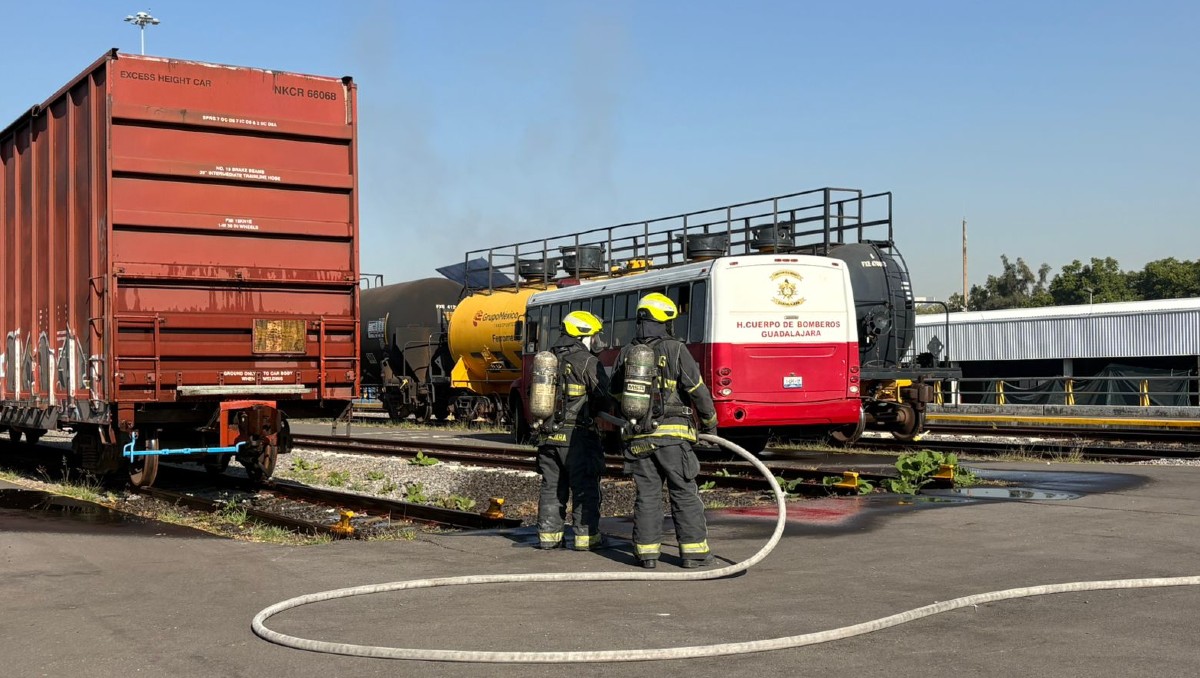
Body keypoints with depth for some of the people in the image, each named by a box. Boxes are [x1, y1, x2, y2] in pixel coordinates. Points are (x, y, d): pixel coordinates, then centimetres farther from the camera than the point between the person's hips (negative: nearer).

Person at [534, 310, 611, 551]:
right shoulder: (587, 362, -11)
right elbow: (604, 398, -11)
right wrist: (589, 410, 9)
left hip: (548, 436, 6)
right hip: (577, 436, -6)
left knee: (551, 487, 13)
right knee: (585, 487, 2)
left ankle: (548, 535, 16)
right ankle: (585, 536, 3)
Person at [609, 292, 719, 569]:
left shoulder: (626, 354, 7)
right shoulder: (676, 350, -6)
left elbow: (615, 393, 20)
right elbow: (698, 390, -7)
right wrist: (709, 422, 7)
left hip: (637, 436, 4)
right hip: (672, 434, -4)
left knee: (647, 494, 9)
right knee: (684, 493, 2)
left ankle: (647, 551, 9)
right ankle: (694, 551, 4)